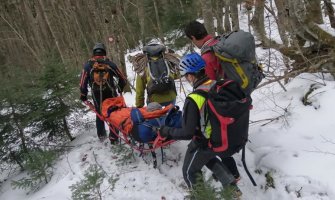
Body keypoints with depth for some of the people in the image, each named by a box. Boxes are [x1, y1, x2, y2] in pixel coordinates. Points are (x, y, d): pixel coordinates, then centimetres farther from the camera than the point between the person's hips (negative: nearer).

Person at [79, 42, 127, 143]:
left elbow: (83, 82, -6)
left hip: (97, 95, 1)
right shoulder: (109, 63, -4)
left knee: (99, 115, 22)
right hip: (110, 93, -1)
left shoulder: (88, 65, -4)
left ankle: (101, 135, 35)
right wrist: (120, 89, 18)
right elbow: (122, 79, 0)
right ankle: (113, 138, 11)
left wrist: (83, 95, 8)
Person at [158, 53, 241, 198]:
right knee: (209, 158, 36)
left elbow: (187, 133, -27)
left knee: (189, 173, 21)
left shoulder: (193, 100, -32)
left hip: (203, 144, -6)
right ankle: (229, 182, 26)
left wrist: (166, 131, -12)